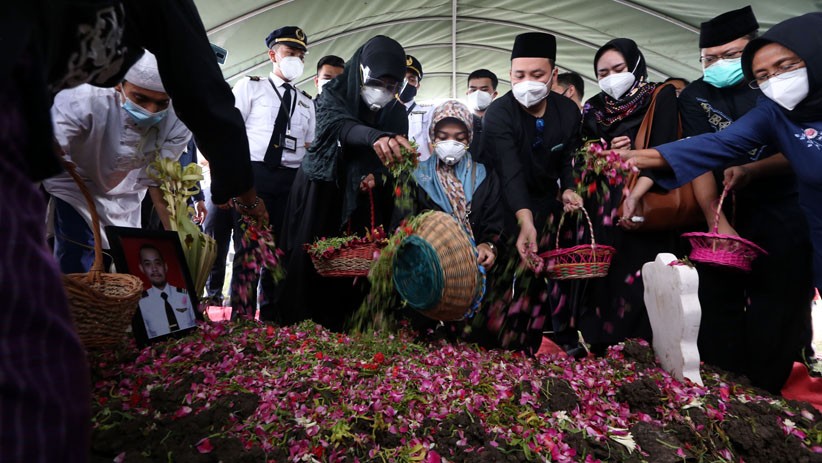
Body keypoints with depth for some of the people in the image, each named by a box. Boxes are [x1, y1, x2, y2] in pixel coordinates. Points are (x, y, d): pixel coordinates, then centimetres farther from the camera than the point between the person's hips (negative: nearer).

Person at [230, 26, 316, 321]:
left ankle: (271, 315, 15)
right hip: (254, 173, -3)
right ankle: (242, 315, 4)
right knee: (248, 244, -6)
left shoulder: (306, 103, 20)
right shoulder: (250, 87, 9)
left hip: (292, 180, 4)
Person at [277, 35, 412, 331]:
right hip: (321, 189, -2)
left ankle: (339, 328, 3)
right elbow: (339, 125, -29)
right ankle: (298, 326, 4)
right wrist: (374, 137, -51)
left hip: (363, 198, 3)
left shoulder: (397, 113, 3)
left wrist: (378, 175, -22)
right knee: (310, 259, -5)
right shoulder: (334, 94, -7)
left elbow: (395, 157, 2)